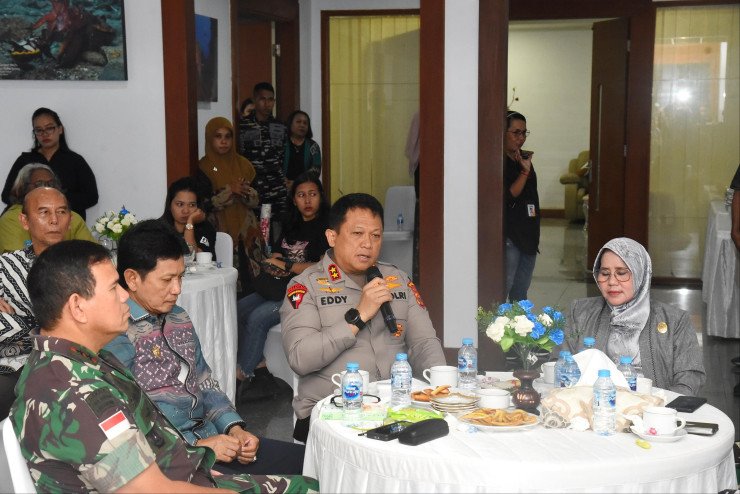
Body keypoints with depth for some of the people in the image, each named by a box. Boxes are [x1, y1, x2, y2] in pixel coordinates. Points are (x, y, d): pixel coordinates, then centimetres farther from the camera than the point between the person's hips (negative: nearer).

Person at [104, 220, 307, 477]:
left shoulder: (179, 318, 15)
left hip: (209, 437, 9)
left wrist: (235, 427, 4)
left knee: (301, 459, 0)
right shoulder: (116, 334, -13)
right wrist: (196, 445, -19)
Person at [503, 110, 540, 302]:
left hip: (528, 233, 8)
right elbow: (508, 196, -21)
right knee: (505, 286, -7)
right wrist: (525, 171, -24)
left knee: (521, 292, 14)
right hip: (509, 235, -8)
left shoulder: (525, 159, 12)